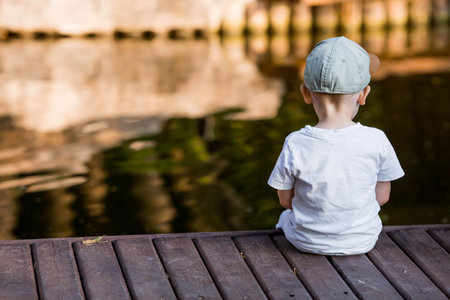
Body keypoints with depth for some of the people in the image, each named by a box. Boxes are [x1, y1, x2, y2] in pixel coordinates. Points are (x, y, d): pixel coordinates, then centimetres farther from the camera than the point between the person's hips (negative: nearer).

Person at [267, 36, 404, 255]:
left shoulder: (295, 145, -20)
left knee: (287, 215, 32)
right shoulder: (376, 141, -17)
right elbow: (382, 196, -5)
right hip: (362, 241, 1)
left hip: (308, 242, -1)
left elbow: (286, 200, -8)